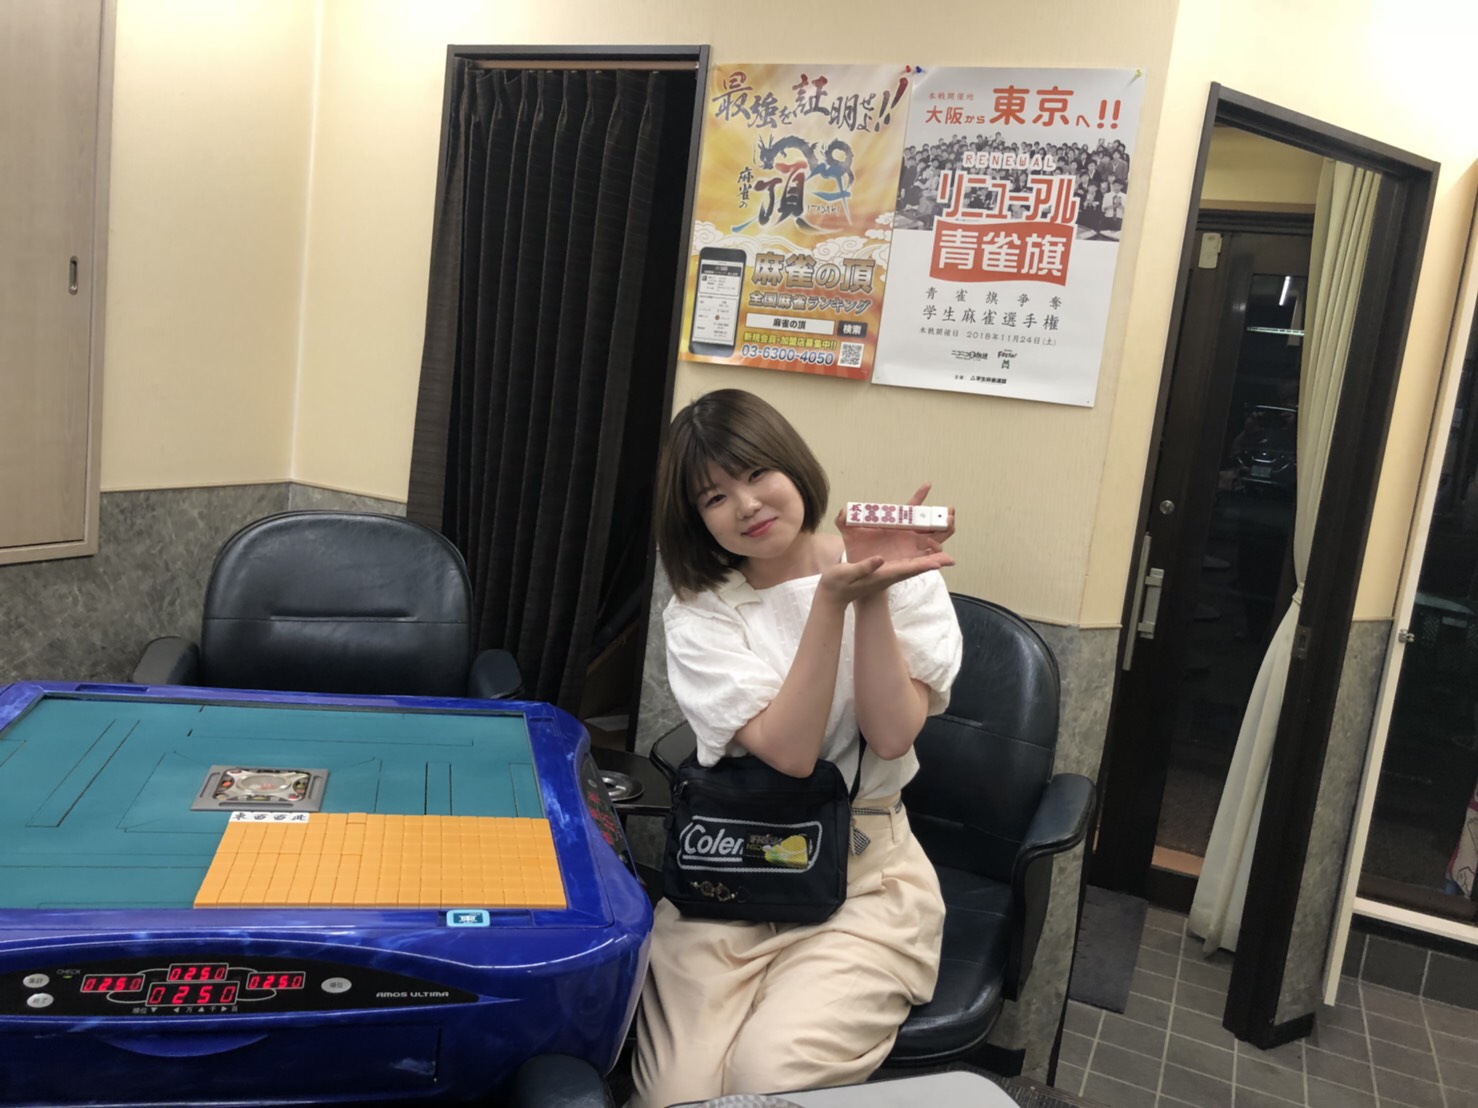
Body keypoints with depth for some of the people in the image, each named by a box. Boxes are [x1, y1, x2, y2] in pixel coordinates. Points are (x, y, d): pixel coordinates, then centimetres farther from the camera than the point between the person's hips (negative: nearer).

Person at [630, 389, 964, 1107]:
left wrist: (873, 596, -16)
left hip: (866, 873, 0)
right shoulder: (698, 615, 1)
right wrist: (833, 599, -20)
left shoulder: (901, 575, 2)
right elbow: (789, 751, -14)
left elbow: (891, 736, -10)